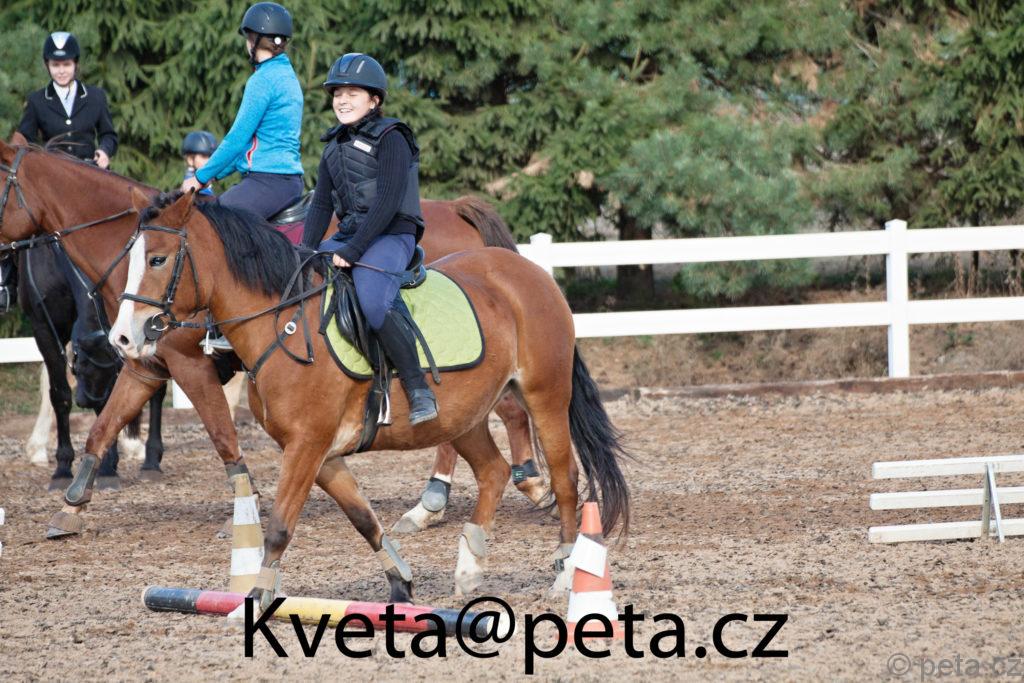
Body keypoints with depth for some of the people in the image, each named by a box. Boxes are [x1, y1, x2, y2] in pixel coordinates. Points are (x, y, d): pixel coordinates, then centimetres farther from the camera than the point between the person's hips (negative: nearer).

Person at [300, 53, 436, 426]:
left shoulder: (390, 139, -8)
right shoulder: (335, 147, 16)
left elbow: (388, 202, -17)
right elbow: (321, 205, 14)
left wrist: (352, 251, -22)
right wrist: (307, 252, -2)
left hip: (391, 237, -9)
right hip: (349, 237, 9)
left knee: (373, 302, -33)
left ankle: (419, 390, -28)